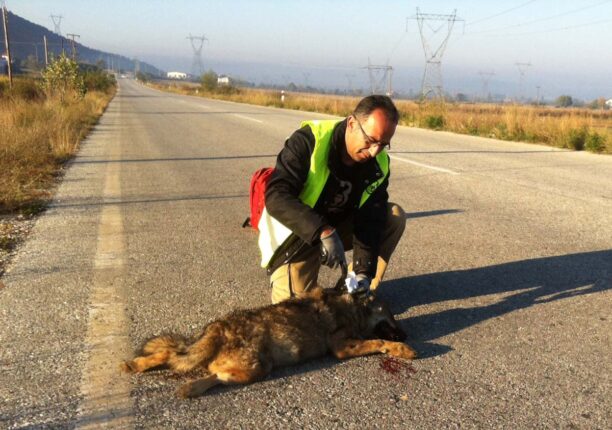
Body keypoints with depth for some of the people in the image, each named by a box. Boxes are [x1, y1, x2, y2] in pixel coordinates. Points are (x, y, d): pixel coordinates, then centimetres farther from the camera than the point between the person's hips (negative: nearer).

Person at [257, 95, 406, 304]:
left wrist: (364, 271, -29)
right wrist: (323, 232, -46)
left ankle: (359, 291, -1)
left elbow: (370, 221, -15)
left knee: (395, 216, -13)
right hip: (297, 235, -4)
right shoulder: (309, 141, -27)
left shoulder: (379, 166, -13)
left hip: (339, 224, 5)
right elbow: (276, 197, -36)